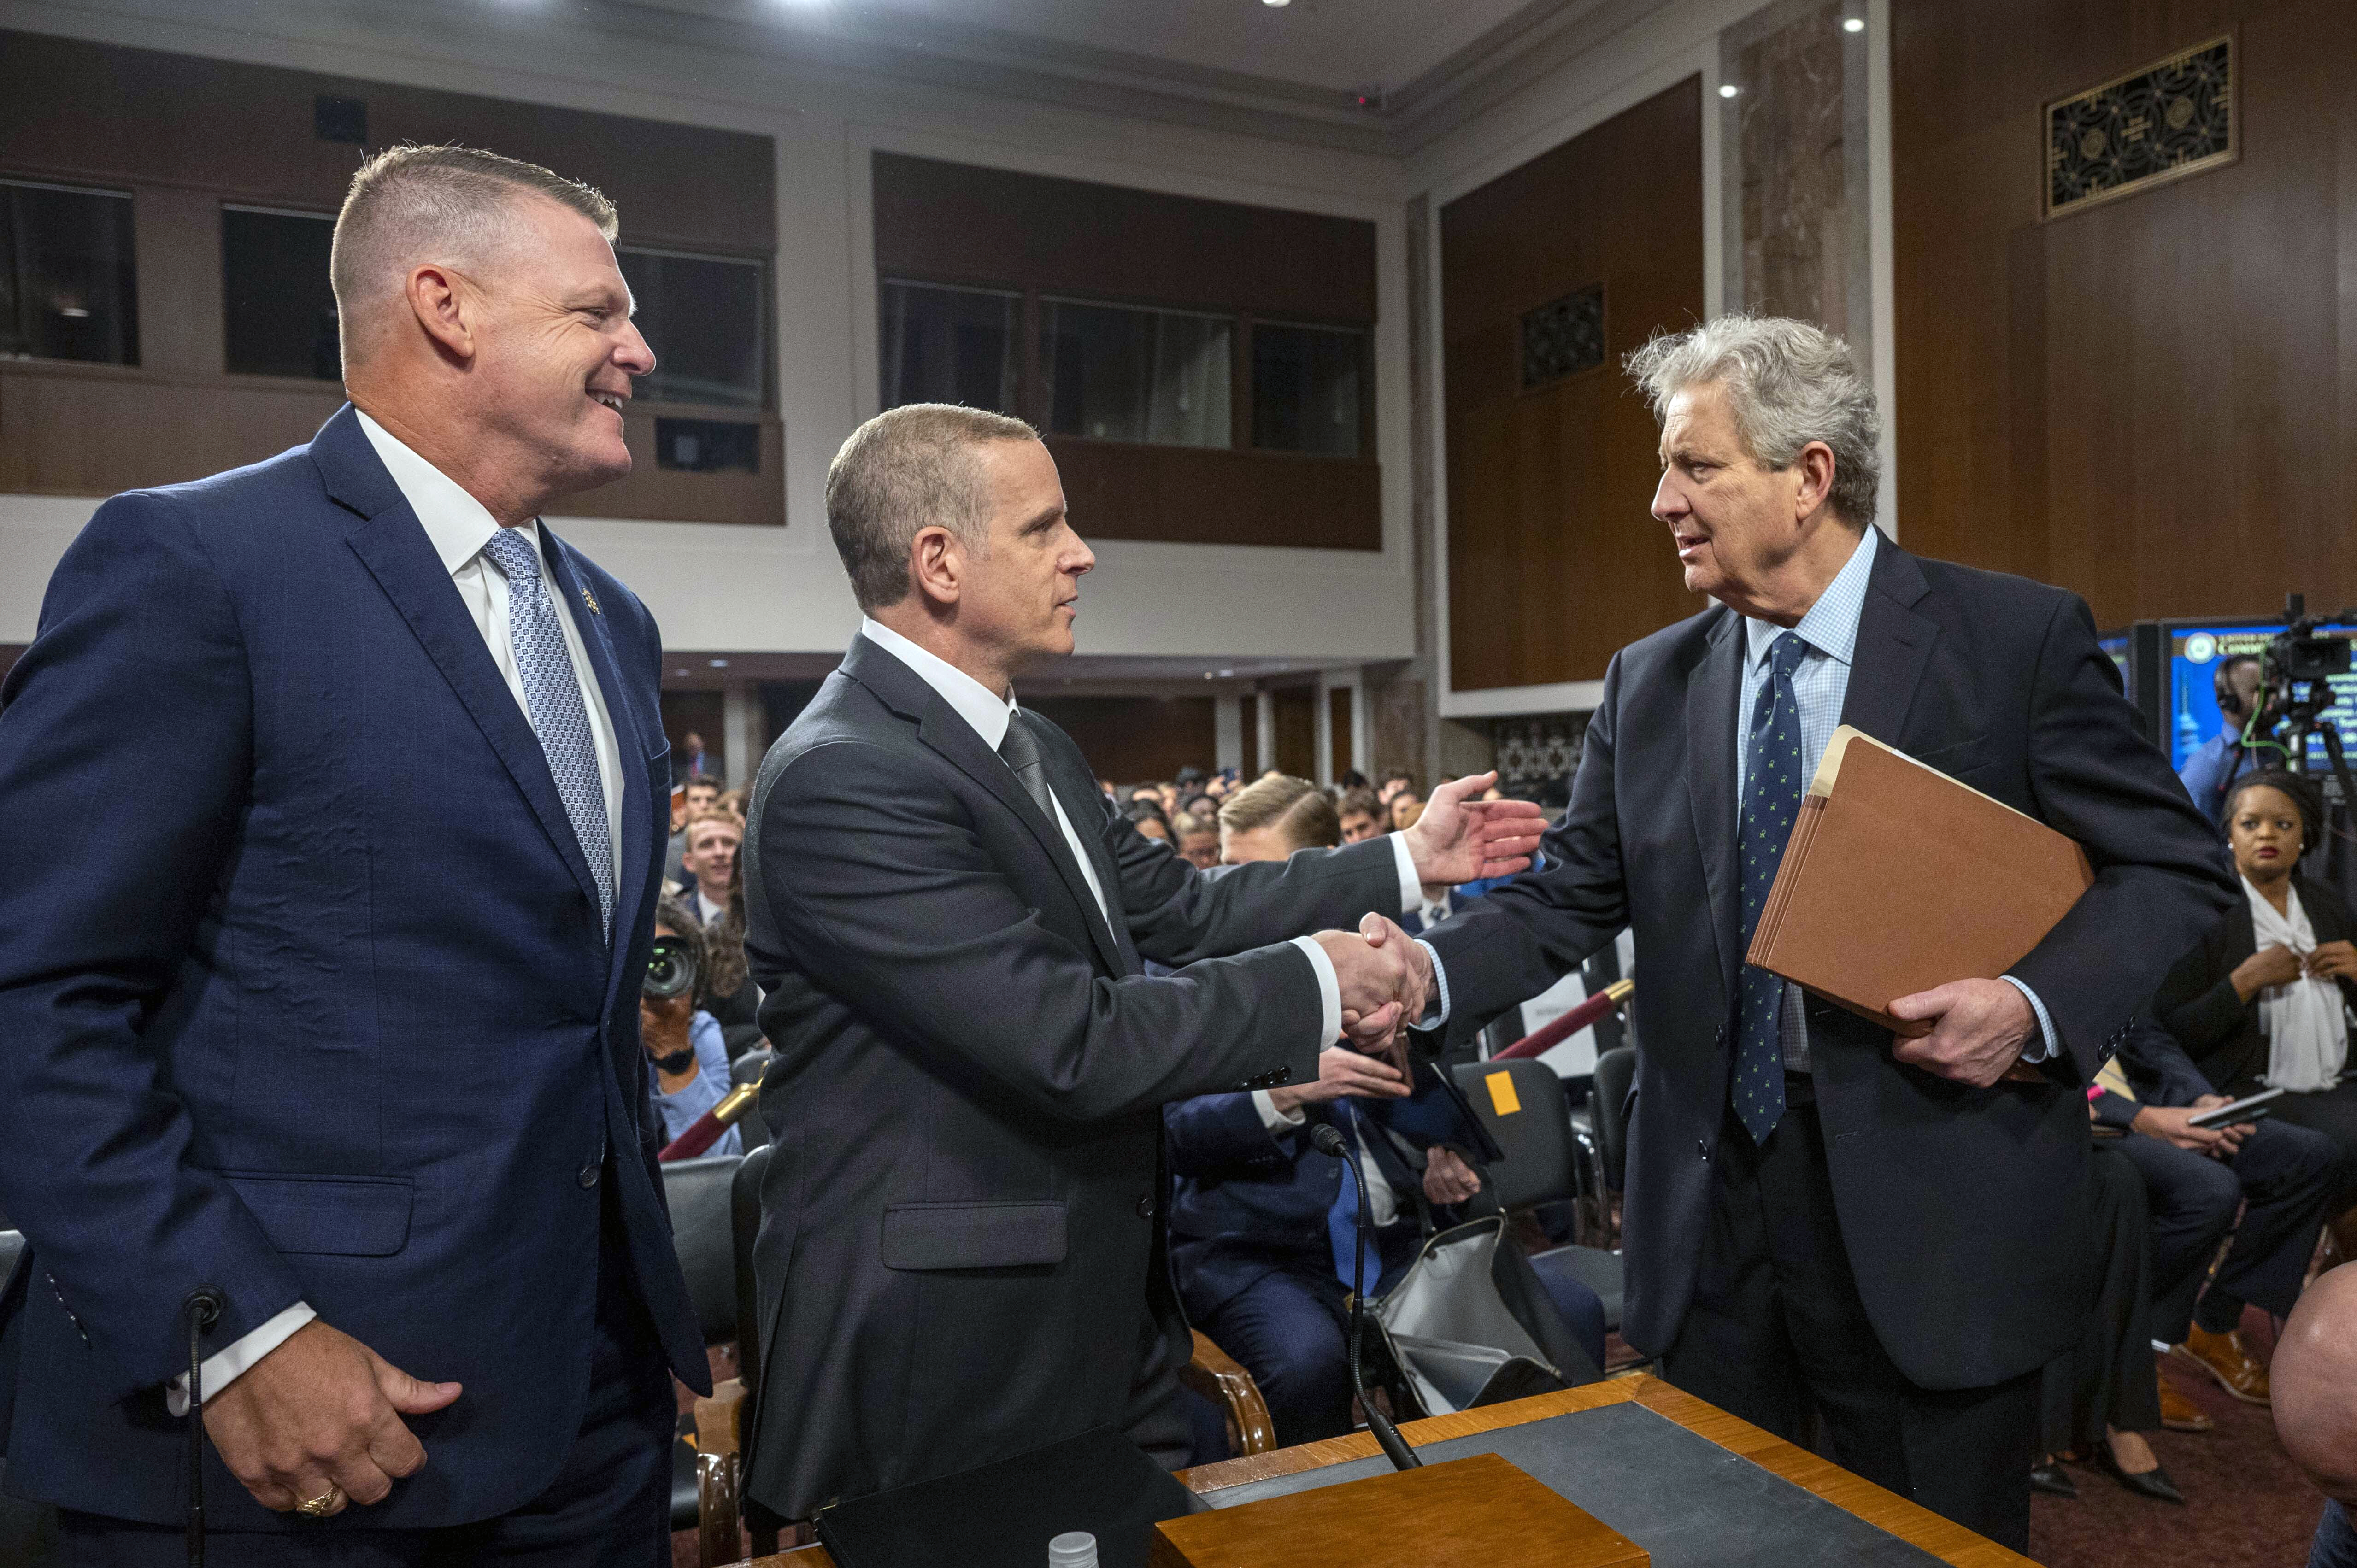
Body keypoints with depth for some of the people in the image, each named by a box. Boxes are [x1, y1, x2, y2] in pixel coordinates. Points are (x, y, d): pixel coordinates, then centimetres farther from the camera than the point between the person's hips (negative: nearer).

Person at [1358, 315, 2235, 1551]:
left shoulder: (2021, 640, -4)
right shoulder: (1649, 683, 6)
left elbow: (2178, 871, -1)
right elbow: (1570, 896, 3)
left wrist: (2036, 1006, -18)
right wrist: (1432, 972, -15)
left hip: (1932, 1208, -3)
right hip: (1709, 1204, 4)